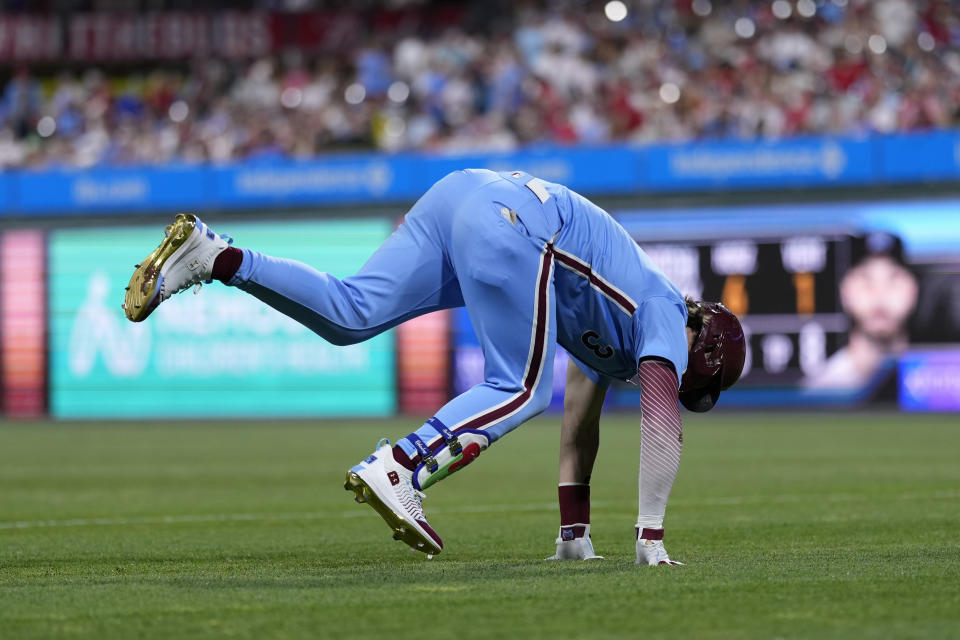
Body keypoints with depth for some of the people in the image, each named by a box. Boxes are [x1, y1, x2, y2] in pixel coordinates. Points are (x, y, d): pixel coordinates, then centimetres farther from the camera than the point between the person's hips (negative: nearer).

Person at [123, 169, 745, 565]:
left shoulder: (618, 331, 32)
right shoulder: (666, 322, 9)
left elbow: (580, 427, 36)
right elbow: (662, 428, -2)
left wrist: (575, 532, 36)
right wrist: (651, 541, -1)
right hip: (511, 219, -8)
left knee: (350, 313, -3)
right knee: (521, 390, -8)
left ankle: (211, 256, -13)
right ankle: (398, 468, -24)